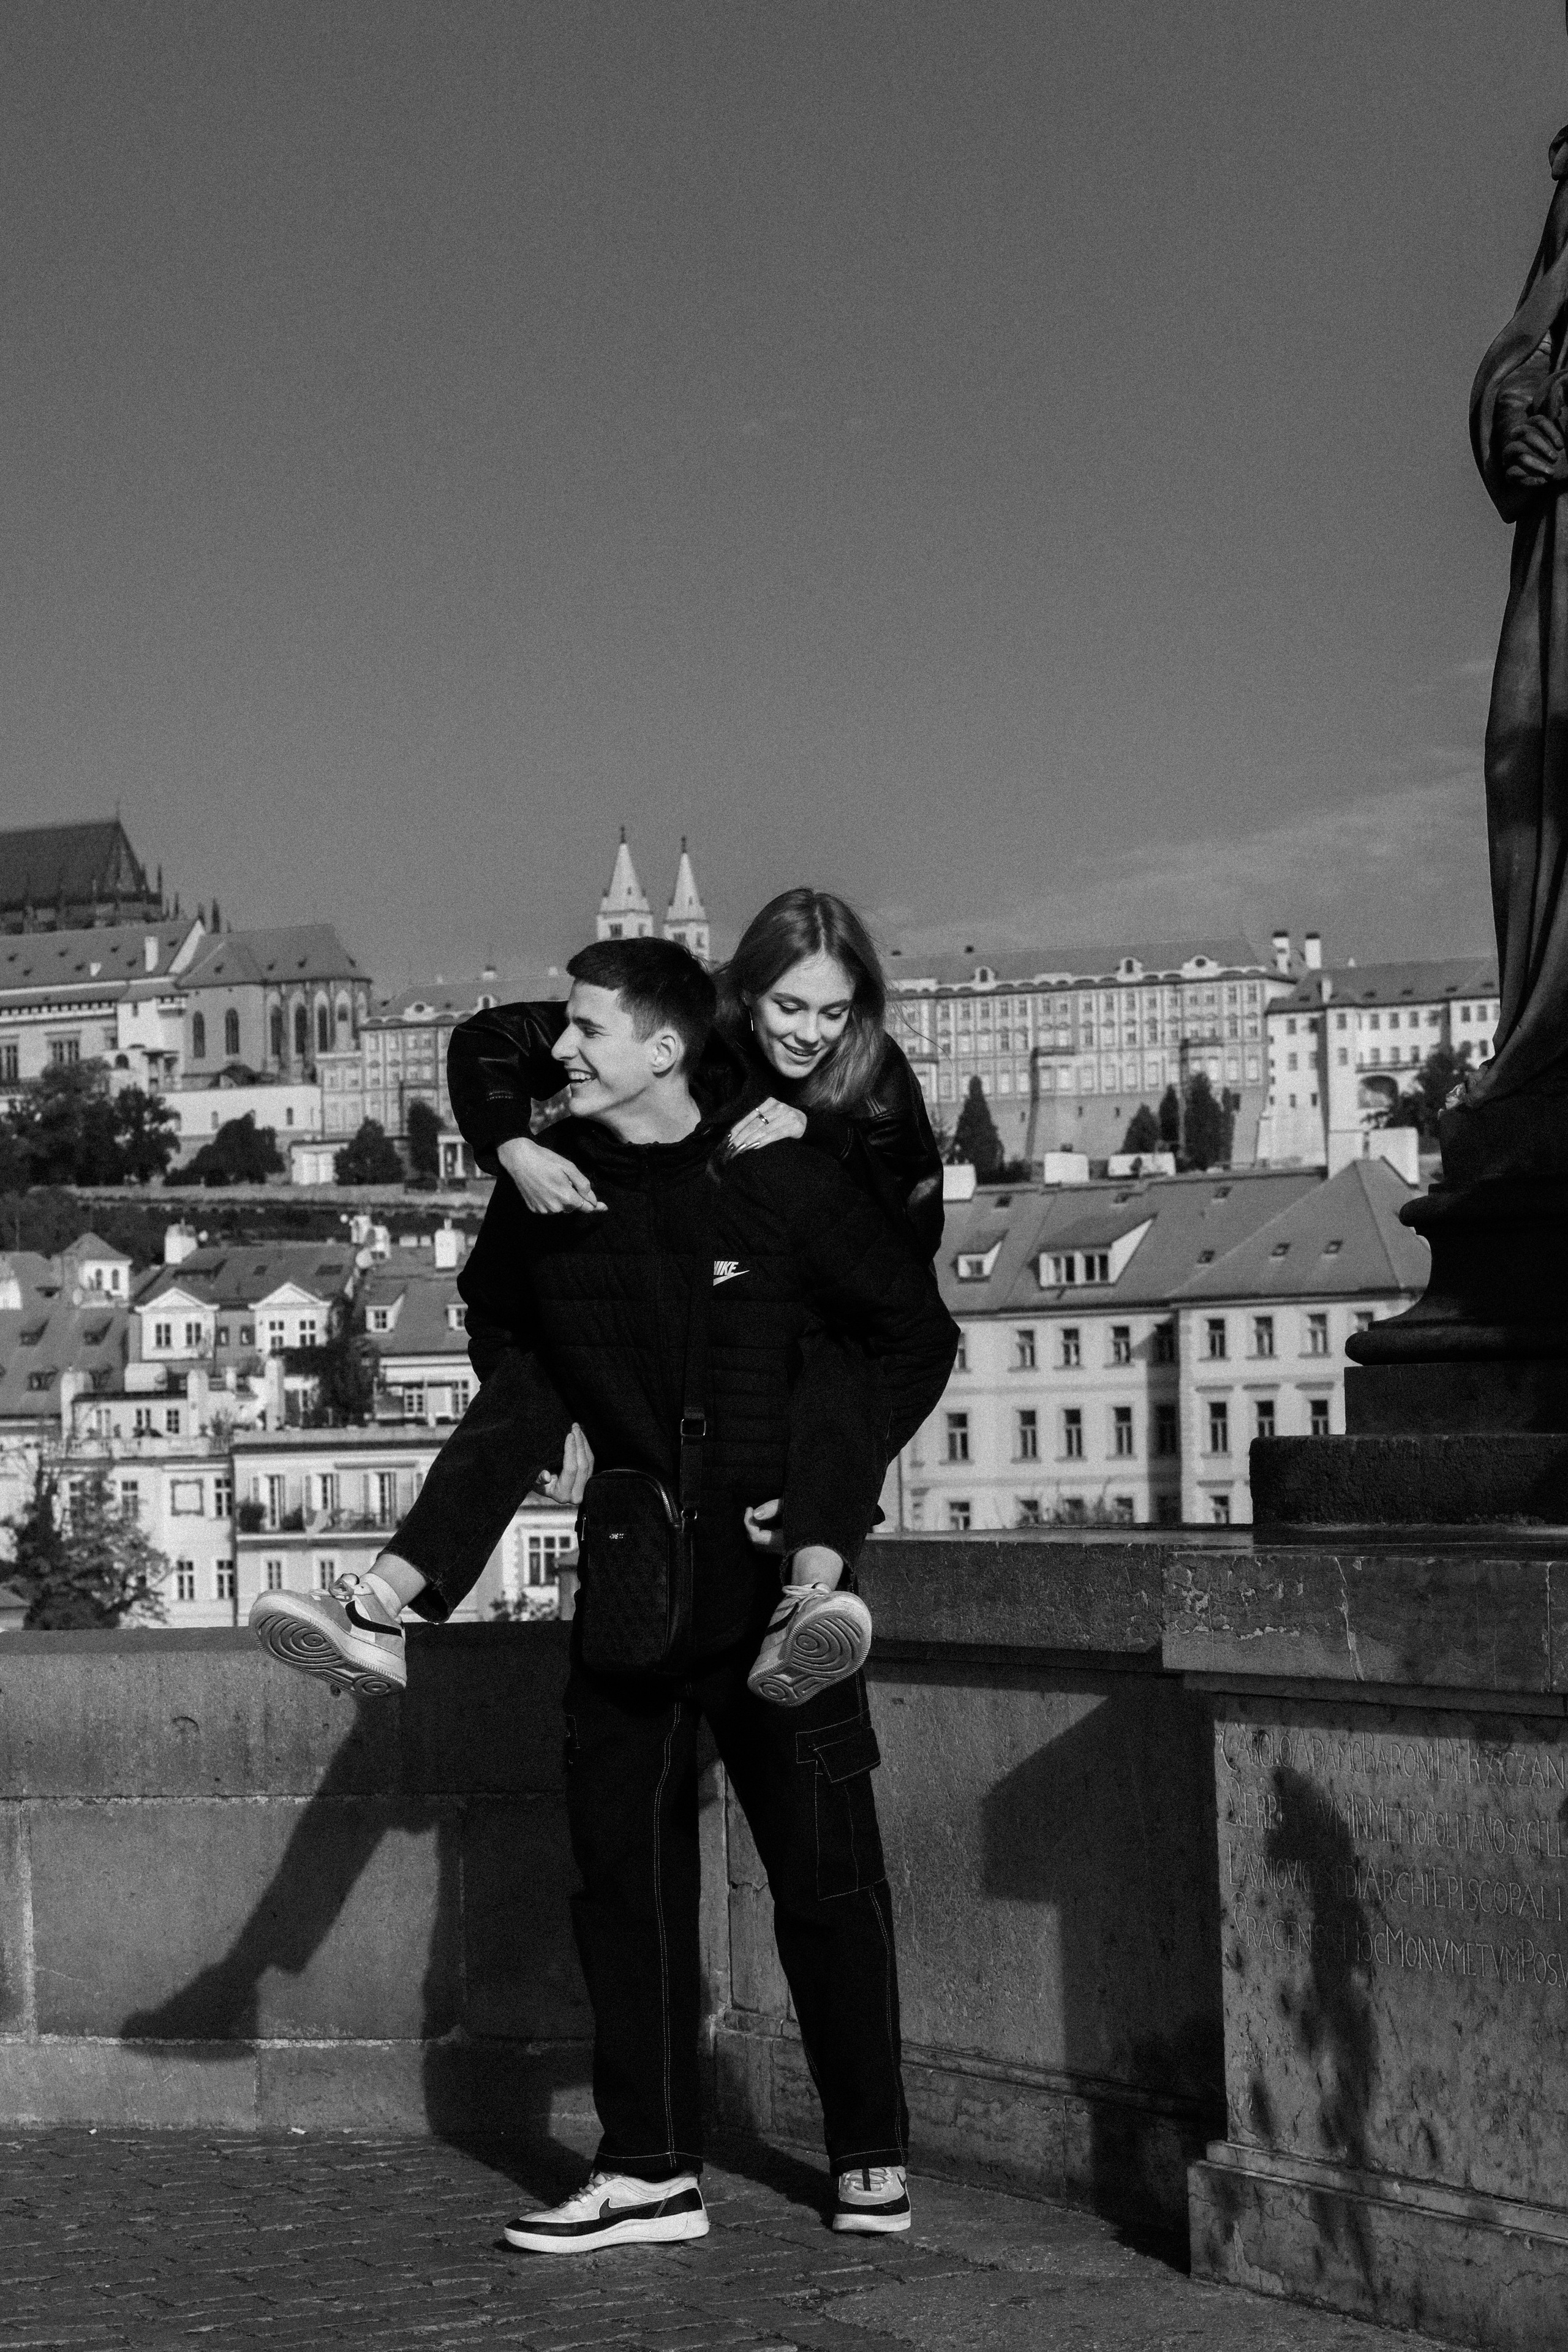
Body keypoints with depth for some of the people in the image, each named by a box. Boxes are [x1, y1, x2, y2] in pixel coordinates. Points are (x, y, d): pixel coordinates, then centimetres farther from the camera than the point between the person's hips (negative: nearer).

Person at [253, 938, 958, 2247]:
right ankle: (652, 2174, 14)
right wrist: (553, 1419, 3)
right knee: (627, 1874, 6)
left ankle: (872, 2160, 15)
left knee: (826, 1870, 1)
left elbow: (917, 1338, -3)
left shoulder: (784, 1184, -12)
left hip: (772, 1569, -4)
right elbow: (501, 1324, 20)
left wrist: (831, 1521, -8)